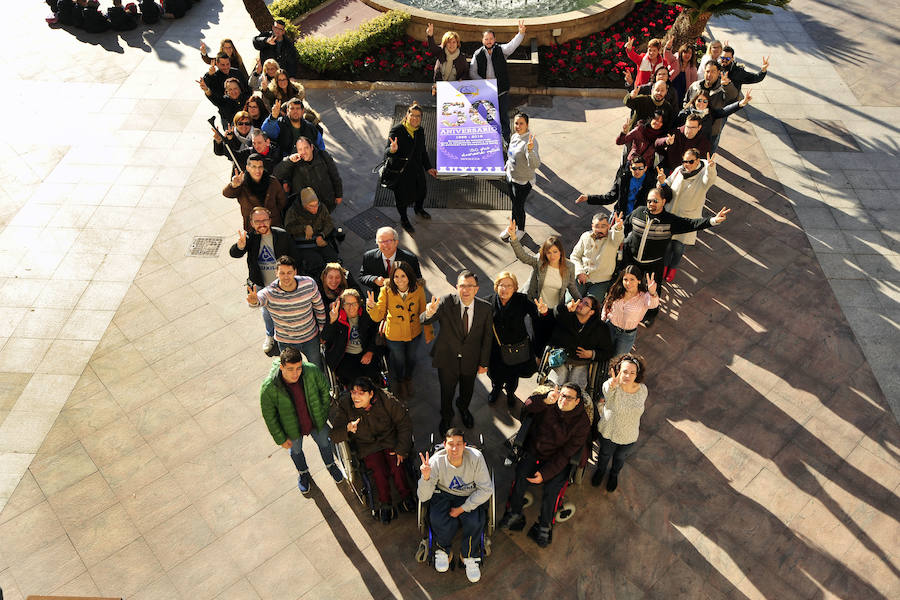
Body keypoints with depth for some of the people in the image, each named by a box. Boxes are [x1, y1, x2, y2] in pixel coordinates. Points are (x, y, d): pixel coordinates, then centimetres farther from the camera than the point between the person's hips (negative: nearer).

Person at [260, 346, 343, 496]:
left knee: (324, 443, 28)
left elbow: (324, 388, -9)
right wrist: (280, 439, -9)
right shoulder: (268, 388, -36)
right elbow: (269, 416, -18)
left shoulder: (312, 371, -33)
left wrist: (323, 413, 3)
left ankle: (330, 465, 62)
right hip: (292, 427, -1)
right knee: (296, 451, 28)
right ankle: (303, 472, 62)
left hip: (316, 422, 1)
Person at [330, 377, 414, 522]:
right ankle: (385, 504, 4)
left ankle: (406, 497, 6)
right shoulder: (344, 404, -14)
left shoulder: (386, 400, -16)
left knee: (396, 467, -22)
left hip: (390, 440, 0)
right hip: (367, 446, 0)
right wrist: (347, 429, -35)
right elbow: (335, 435, -14)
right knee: (380, 471, -22)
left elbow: (404, 423, -5)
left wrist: (402, 449, -8)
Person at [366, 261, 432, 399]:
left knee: (411, 359, 29)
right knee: (398, 360, 25)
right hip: (394, 336, -2)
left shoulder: (418, 289, -22)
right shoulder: (386, 291, -26)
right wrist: (372, 307, -43)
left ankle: (408, 379, 63)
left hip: (415, 334, 2)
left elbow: (423, 312, -7)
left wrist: (429, 332, 1)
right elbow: (378, 317, -22)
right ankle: (398, 382, 60)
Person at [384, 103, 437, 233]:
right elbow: (386, 153, -30)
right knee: (402, 196, 12)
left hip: (417, 168, 6)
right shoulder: (397, 131, -24)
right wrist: (392, 150, -53)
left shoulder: (420, 131, -4)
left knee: (421, 190, 26)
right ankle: (404, 219, 40)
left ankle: (418, 209, 60)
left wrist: (428, 167, 8)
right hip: (400, 170, -6)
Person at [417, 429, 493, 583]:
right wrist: (426, 477, -41)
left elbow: (486, 490, -16)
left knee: (475, 522, -28)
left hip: (470, 497, 0)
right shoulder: (436, 461, -22)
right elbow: (423, 497, -20)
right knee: (439, 520, -30)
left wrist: (462, 508, -20)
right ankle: (442, 549, 6)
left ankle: (470, 556, 5)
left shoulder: (476, 457, -24)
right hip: (444, 495, 0)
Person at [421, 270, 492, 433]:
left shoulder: (485, 308, -16)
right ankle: (446, 416, 53)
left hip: (470, 360, 2)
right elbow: (424, 321, -29)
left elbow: (486, 337, -6)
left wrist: (484, 362, -1)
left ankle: (463, 409, 62)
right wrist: (429, 314, -54)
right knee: (447, 391, 21)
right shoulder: (447, 302, -22)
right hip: (447, 358, -2)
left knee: (467, 390, 27)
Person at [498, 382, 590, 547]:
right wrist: (545, 400, -39)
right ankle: (515, 513, 5)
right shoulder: (549, 399, -10)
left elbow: (567, 453, -14)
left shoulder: (582, 422, -14)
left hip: (557, 460, -1)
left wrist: (545, 473, -18)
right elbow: (526, 407, -21)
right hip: (534, 450, 2)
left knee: (552, 488, -19)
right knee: (520, 475, -19)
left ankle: (544, 526, 6)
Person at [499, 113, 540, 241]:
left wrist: (530, 150, -54)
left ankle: (521, 230, 32)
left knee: (518, 206, 7)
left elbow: (535, 165, -39)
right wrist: (507, 165, 26)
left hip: (523, 181, -7)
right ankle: (513, 226, 45)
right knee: (514, 203, 24)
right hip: (510, 177, 7)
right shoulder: (514, 137, -1)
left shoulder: (530, 141, -27)